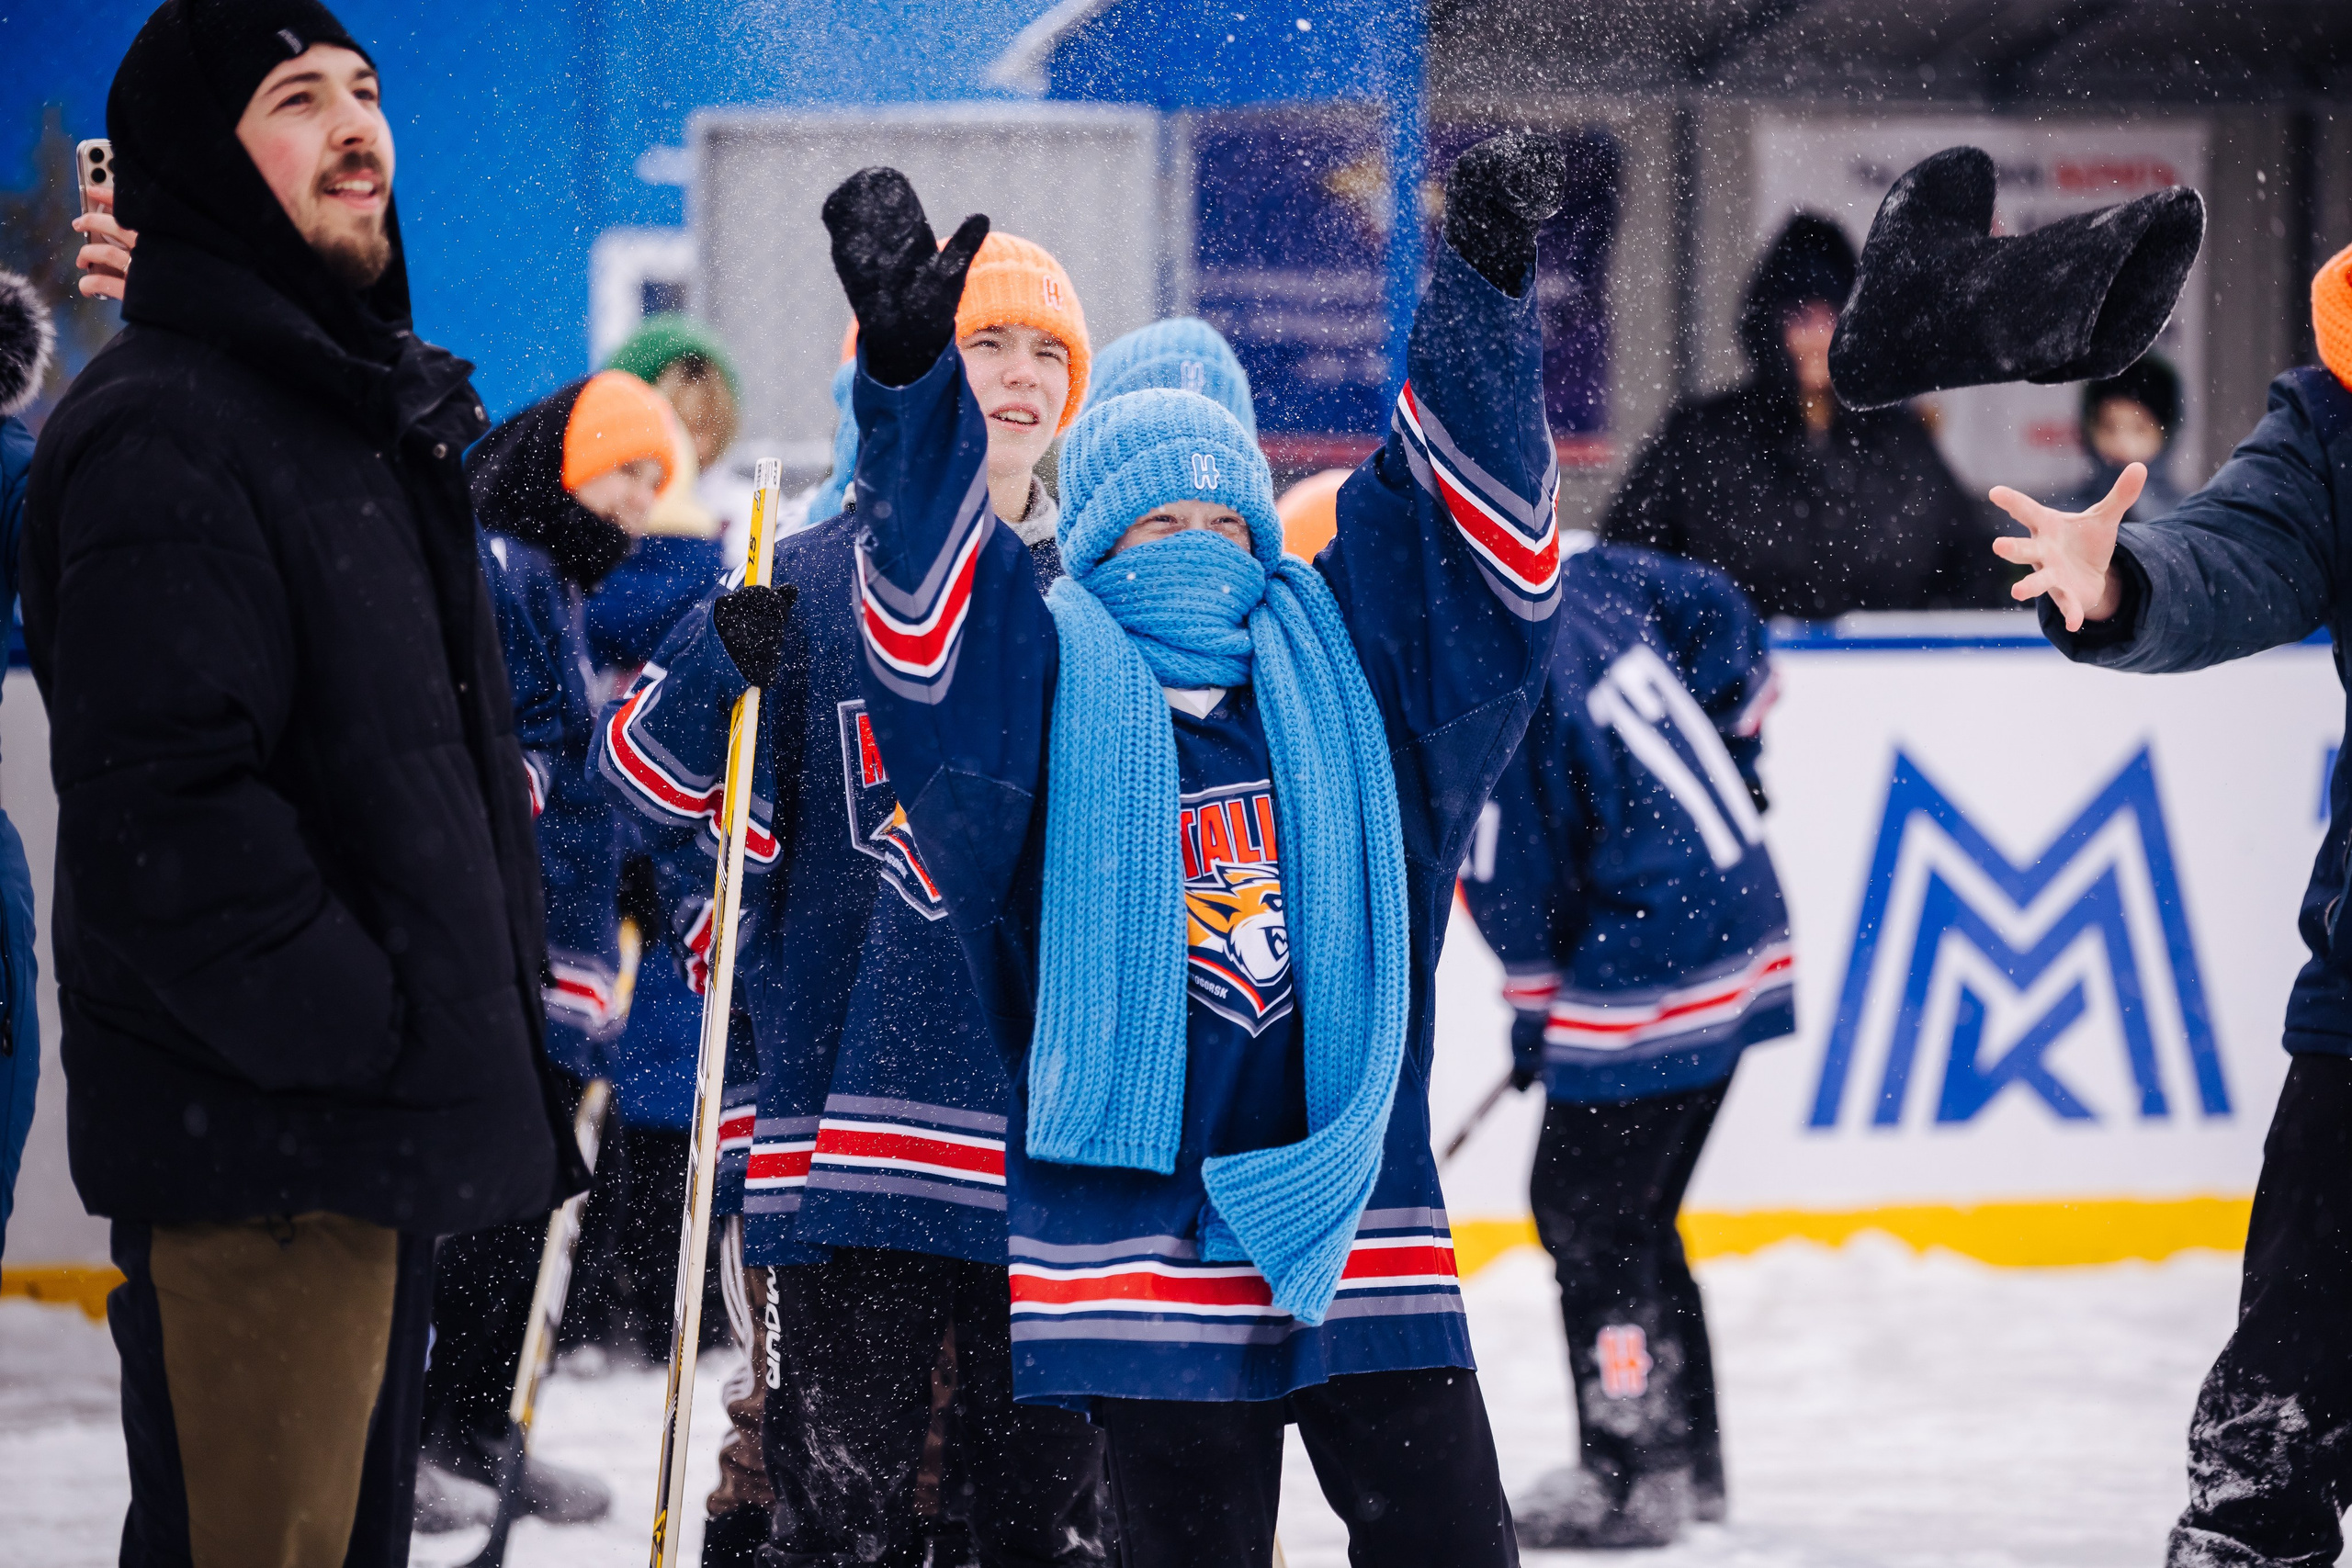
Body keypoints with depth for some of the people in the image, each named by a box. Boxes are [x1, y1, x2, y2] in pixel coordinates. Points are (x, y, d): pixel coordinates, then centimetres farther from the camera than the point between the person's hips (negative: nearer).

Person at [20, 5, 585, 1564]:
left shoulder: (369, 411, 18)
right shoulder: (162, 438, -16)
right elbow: (163, 809, -25)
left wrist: (471, 1032, 18)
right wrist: (356, 1030, -22)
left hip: (382, 1134, 10)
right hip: (258, 1142, -10)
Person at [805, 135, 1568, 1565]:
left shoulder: (1341, 662, 10)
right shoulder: (1047, 689, 2)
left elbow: (1470, 516, 4)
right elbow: (932, 587, -13)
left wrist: (1488, 280, -9)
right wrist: (908, 358, -28)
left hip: (1363, 1210, 2)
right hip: (1148, 1221, -2)